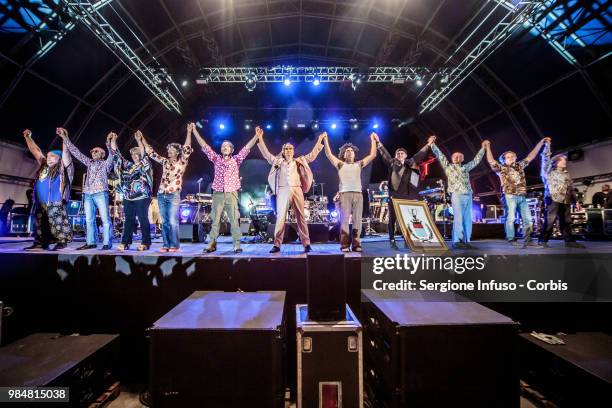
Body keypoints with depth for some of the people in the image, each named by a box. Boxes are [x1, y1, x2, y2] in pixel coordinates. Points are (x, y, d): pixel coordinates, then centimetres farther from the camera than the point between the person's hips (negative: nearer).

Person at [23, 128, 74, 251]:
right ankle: (41, 243, 17)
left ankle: (62, 241, -8)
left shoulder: (62, 167, 4)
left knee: (57, 221, -10)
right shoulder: (44, 166, 21)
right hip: (41, 202, 8)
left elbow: (65, 152, -7)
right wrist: (28, 137, 29)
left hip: (56, 202, -8)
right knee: (40, 222, 10)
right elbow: (36, 151, 28)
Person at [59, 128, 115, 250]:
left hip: (100, 193, -6)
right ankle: (91, 242, 9)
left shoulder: (106, 163, 10)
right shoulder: (89, 163, 24)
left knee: (105, 219, -9)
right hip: (88, 194, 6)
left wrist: (109, 142, -24)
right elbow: (76, 152, 23)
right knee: (89, 220, 5)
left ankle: (107, 243, -10)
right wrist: (64, 137, 19)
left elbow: (112, 155, -8)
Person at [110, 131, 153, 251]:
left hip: (142, 197, -5)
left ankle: (145, 243, 2)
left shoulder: (145, 165, 2)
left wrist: (139, 140, -23)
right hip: (128, 197, 6)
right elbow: (117, 155, 16)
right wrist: (113, 141, 6)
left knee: (143, 220, -3)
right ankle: (125, 243, 12)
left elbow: (144, 153, -14)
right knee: (128, 220, 8)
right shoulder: (128, 165, 16)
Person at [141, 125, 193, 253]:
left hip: (174, 195, -5)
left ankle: (174, 245, 0)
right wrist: (142, 140, 20)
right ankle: (166, 245, 12)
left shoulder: (182, 162, 2)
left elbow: (187, 149, -11)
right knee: (164, 222, 7)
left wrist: (189, 133, -16)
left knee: (173, 222, -8)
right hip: (161, 195, 5)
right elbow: (151, 153, 21)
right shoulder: (165, 161, 15)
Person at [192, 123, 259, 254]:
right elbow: (204, 146, 9)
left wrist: (256, 136, -9)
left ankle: (237, 245, 2)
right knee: (215, 220, 4)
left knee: (234, 220, -2)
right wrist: (194, 131, 5)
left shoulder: (236, 159, 8)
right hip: (218, 194, 2)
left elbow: (247, 148, 0)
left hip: (231, 195, -1)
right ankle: (212, 244, 11)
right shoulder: (216, 158, 11)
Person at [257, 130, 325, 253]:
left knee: (301, 217, -1)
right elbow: (266, 153, 15)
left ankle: (306, 244, 0)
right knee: (280, 218, -4)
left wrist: (319, 140, 16)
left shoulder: (299, 161, 18)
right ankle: (277, 245, -1)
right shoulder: (277, 161, 17)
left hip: (297, 191, 0)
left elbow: (312, 155, 18)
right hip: (283, 191, 0)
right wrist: (260, 138, 11)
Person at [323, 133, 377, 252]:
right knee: (344, 220, -7)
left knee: (357, 220, 0)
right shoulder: (340, 164, 14)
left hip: (358, 194, 2)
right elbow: (329, 154, 7)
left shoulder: (359, 164, 21)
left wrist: (373, 140, 18)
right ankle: (345, 245, -4)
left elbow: (372, 155, 20)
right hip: (345, 194, -2)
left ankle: (356, 244, 4)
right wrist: (326, 139, 5)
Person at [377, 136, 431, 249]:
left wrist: (428, 144, 13)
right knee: (393, 218, -1)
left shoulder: (409, 164, 14)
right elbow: (384, 153, 7)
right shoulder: (391, 163, 10)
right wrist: (378, 142, 4)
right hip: (394, 195, -2)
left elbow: (420, 154, 15)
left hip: (407, 195, 2)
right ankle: (392, 241, 3)